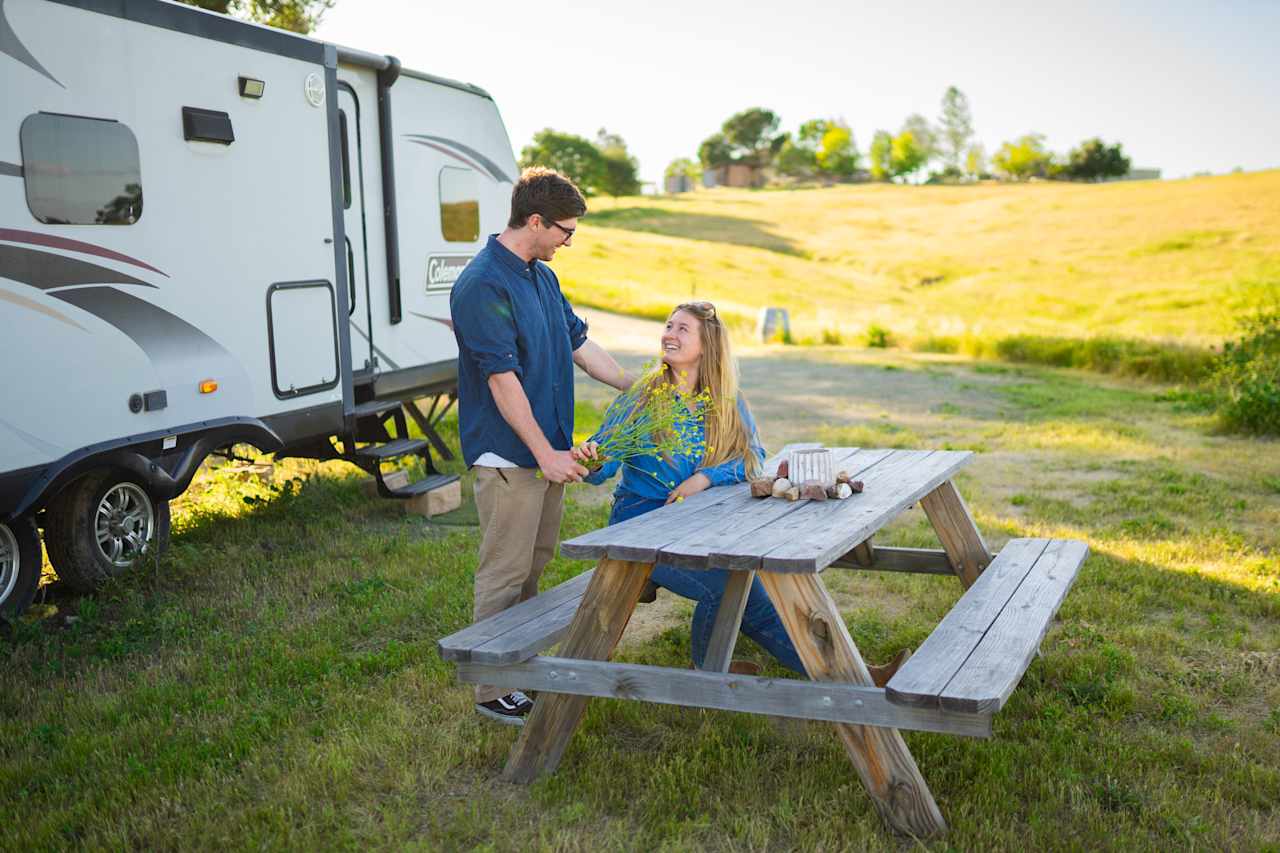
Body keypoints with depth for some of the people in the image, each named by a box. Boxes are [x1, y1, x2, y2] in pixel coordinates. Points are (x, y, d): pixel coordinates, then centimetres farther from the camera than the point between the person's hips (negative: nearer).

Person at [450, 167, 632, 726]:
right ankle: (494, 692, 12)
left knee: (533, 566, 18)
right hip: (507, 455, -9)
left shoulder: (543, 277, 11)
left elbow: (580, 344, 17)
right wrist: (545, 454, -20)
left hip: (547, 452, 9)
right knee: (505, 574, 0)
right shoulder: (483, 286, -19)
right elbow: (502, 378, -21)